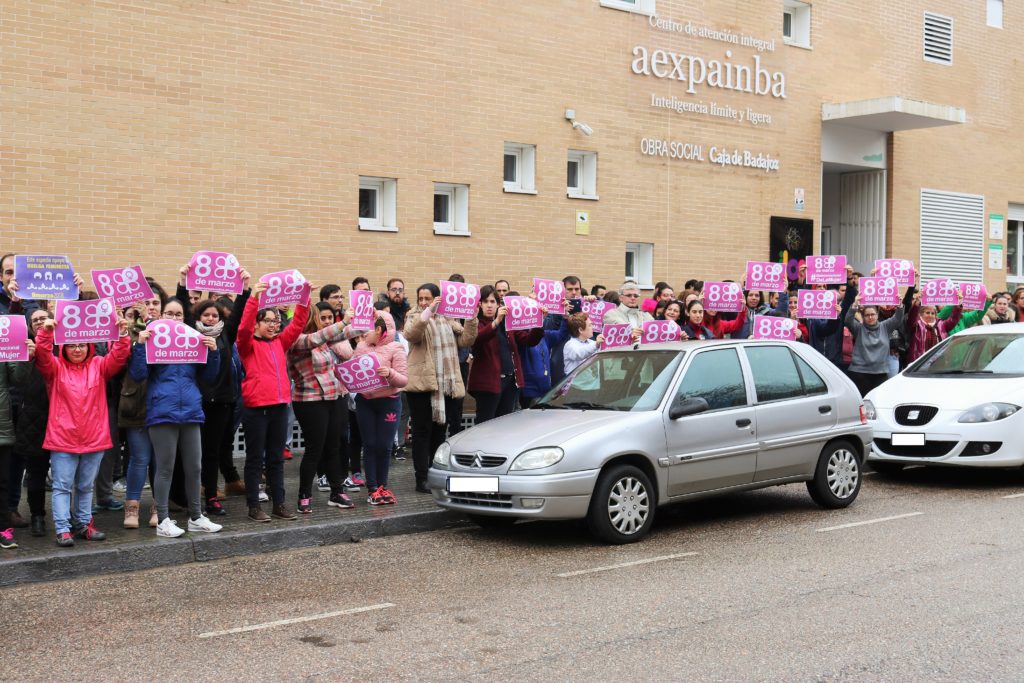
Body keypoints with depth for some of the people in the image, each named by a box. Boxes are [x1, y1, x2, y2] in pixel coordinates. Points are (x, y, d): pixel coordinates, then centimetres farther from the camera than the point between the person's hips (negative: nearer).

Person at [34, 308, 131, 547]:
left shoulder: (98, 366, 7)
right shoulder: (55, 367, 1)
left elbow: (118, 357, -5)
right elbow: (42, 356, -16)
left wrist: (122, 334, -21)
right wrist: (46, 332, -31)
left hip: (94, 438, 3)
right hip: (63, 439, -3)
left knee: (86, 486, 15)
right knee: (62, 487, -2)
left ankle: (83, 524, 25)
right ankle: (63, 529, -1)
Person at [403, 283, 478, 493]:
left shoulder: (448, 319, 13)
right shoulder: (415, 317, 0)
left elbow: (465, 340, 6)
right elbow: (411, 334, -22)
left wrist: (471, 318, -6)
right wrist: (428, 312, -32)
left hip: (445, 384, 5)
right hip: (422, 383, -5)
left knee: (439, 431, 11)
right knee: (422, 431, -2)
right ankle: (422, 479, 0)